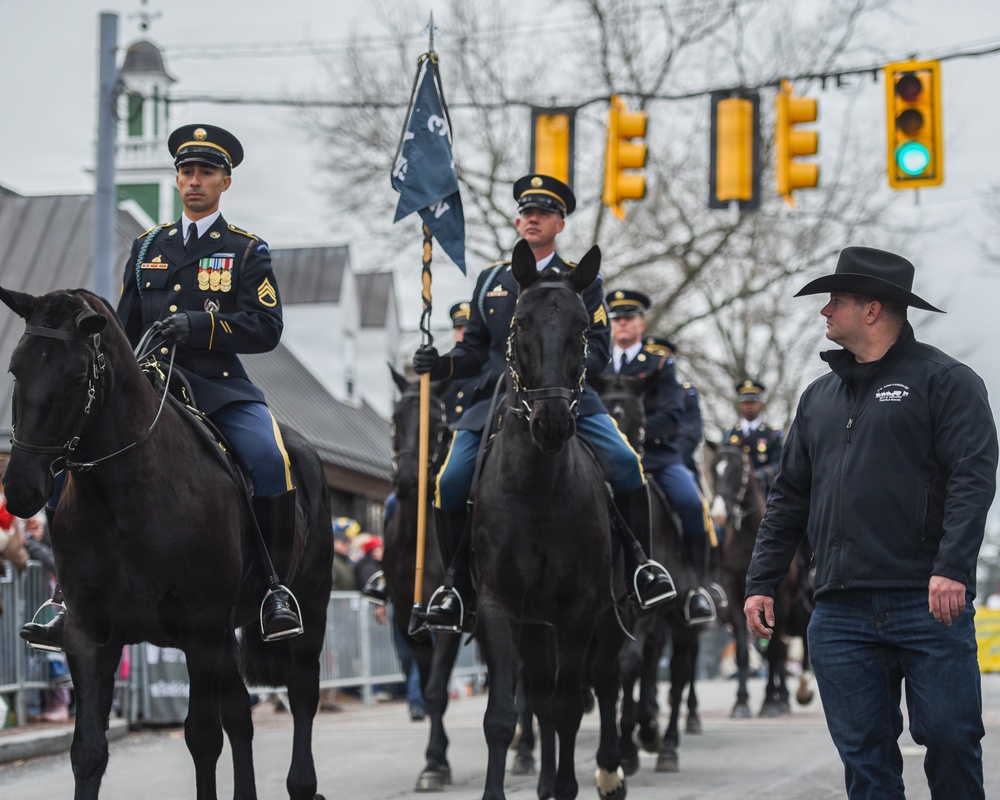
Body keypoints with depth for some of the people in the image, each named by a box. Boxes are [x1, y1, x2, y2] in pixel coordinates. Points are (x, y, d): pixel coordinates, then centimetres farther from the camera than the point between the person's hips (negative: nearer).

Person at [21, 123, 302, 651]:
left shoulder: (247, 251, 6)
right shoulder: (147, 247, 18)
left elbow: (266, 328, -6)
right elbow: (124, 329, 23)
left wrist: (199, 324, -19)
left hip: (220, 386, -4)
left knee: (270, 460, -30)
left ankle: (274, 587, -12)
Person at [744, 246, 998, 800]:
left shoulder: (943, 380, 0)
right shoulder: (820, 397, 20)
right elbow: (789, 498, 21)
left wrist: (951, 567, -22)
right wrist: (761, 582, 13)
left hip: (929, 607, -5)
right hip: (841, 614, 6)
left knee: (950, 739, -4)